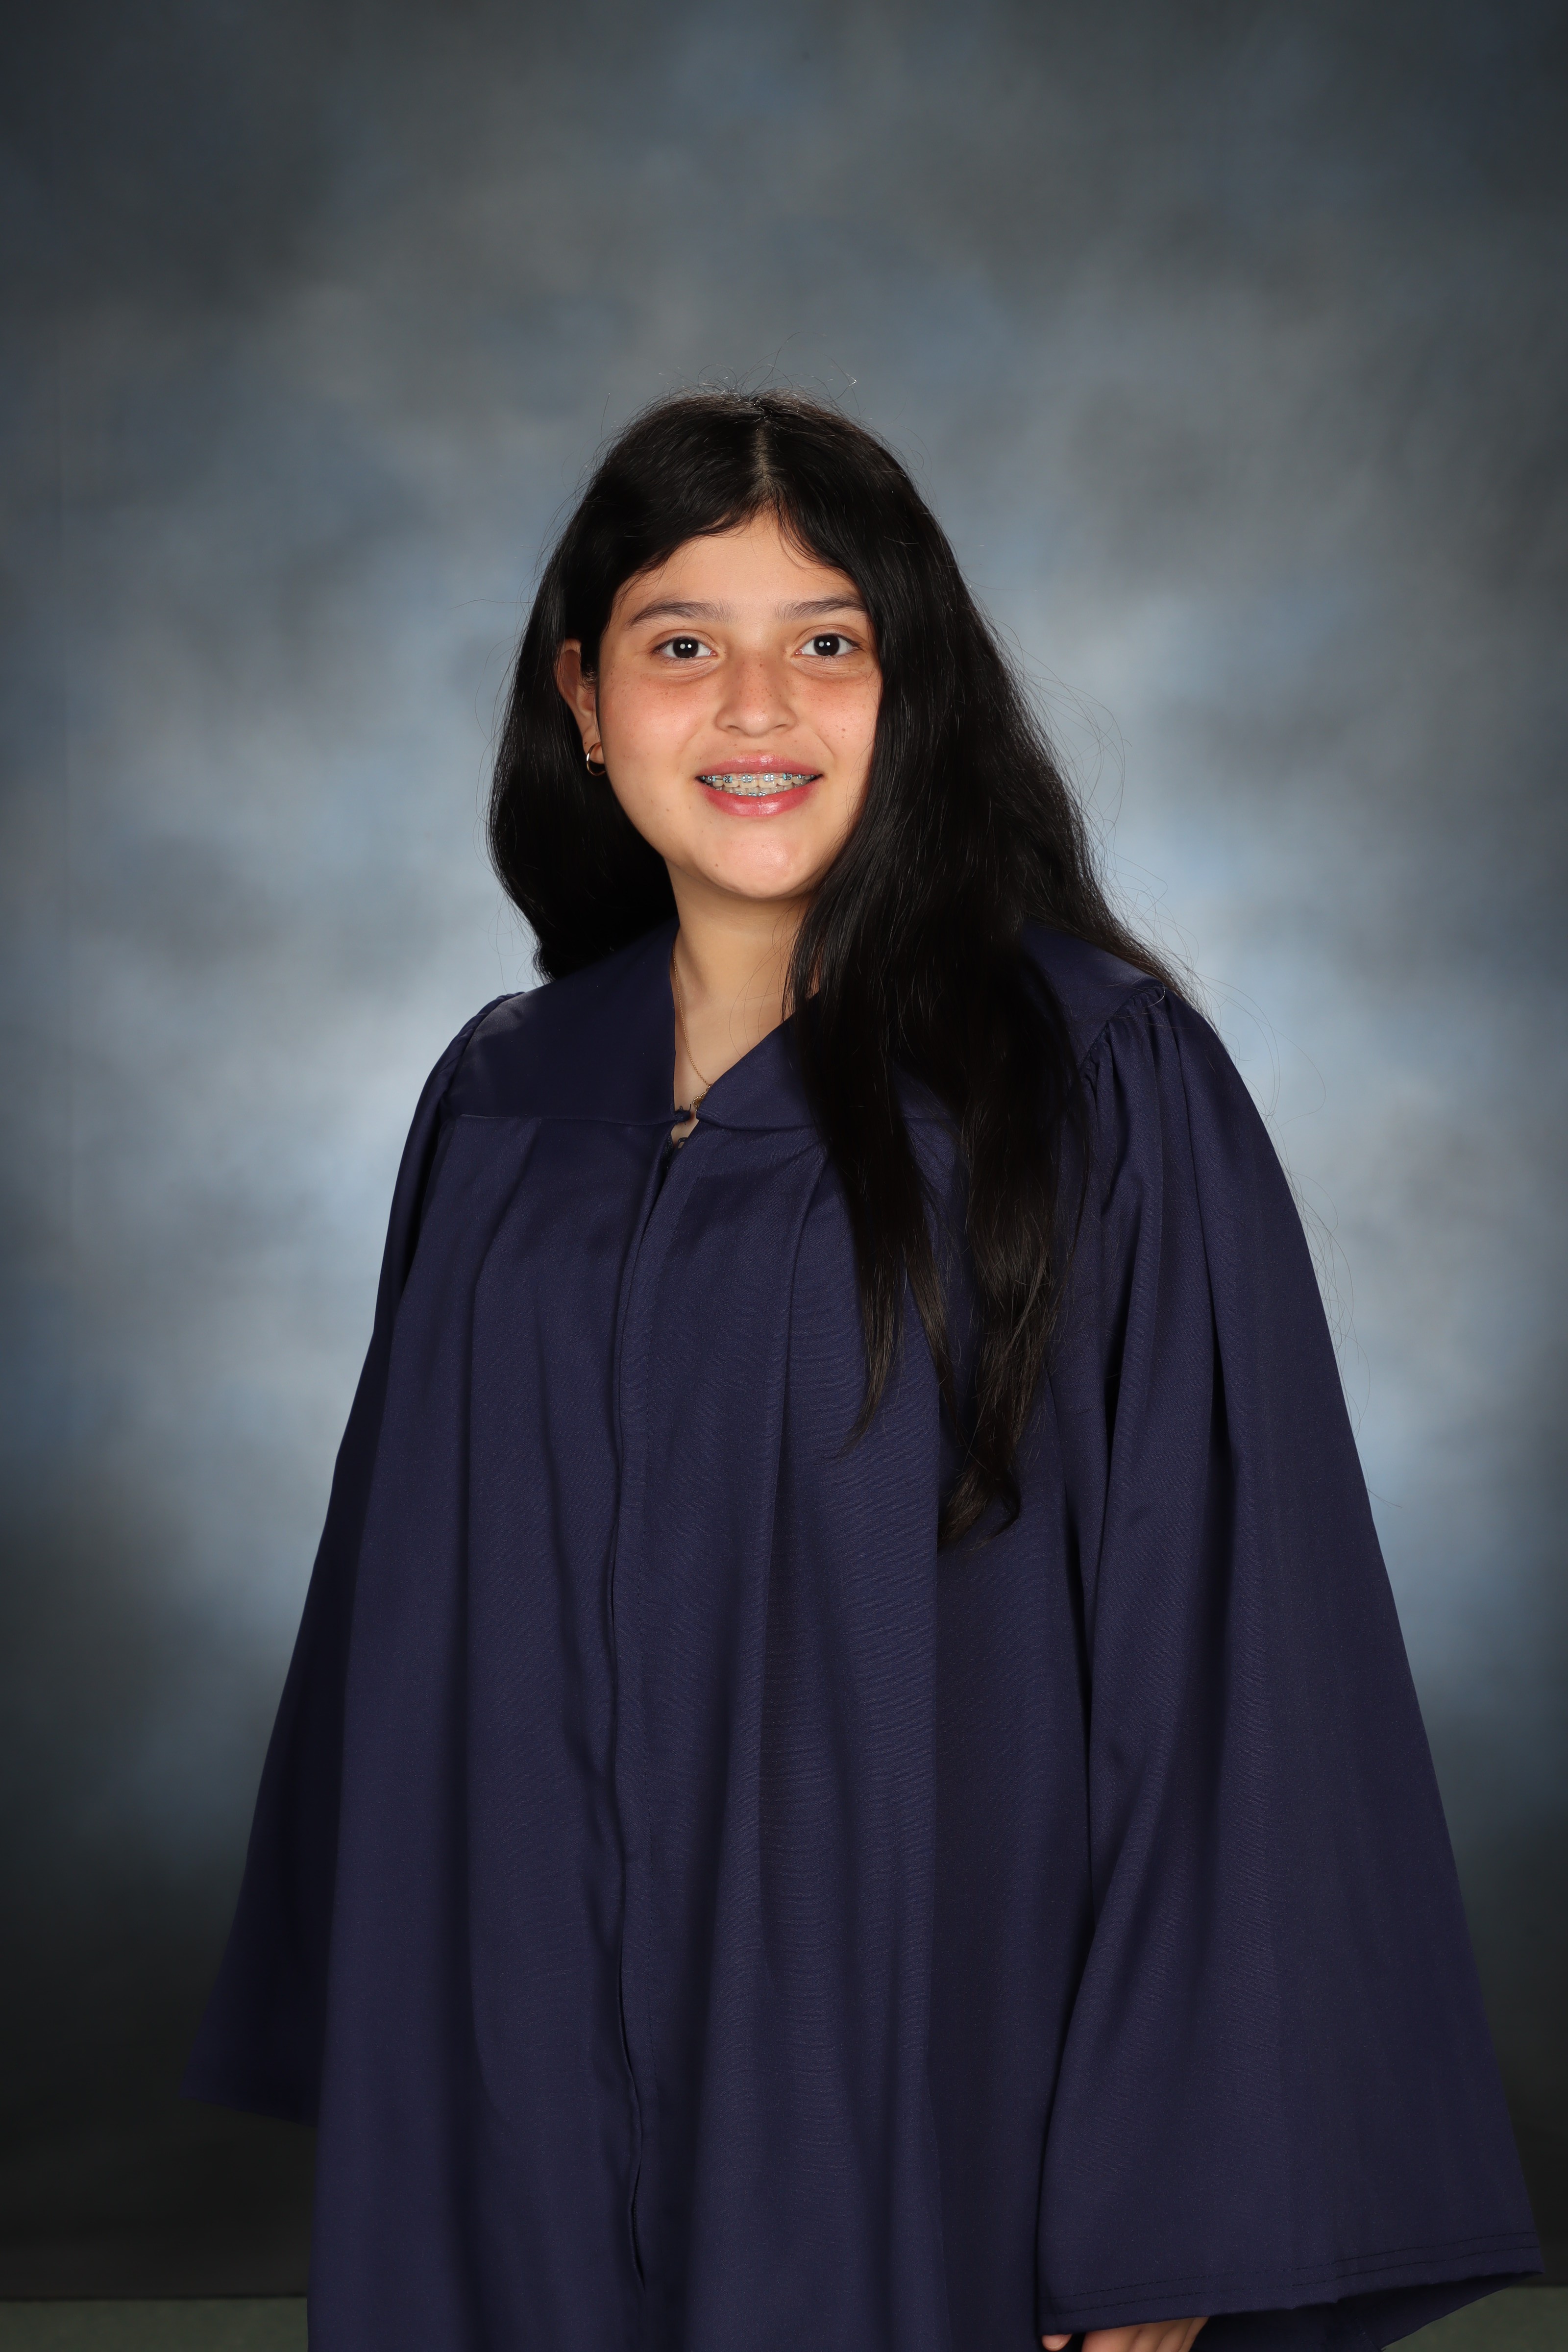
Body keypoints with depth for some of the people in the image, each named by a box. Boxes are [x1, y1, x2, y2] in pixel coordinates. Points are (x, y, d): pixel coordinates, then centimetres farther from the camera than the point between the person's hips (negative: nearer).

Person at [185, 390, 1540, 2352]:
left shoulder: (1097, 1086, -9)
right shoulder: (504, 1107, 6)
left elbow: (1231, 1649, -12)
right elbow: (413, 1631, 11)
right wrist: (384, 2080, 9)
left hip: (929, 2098, -4)